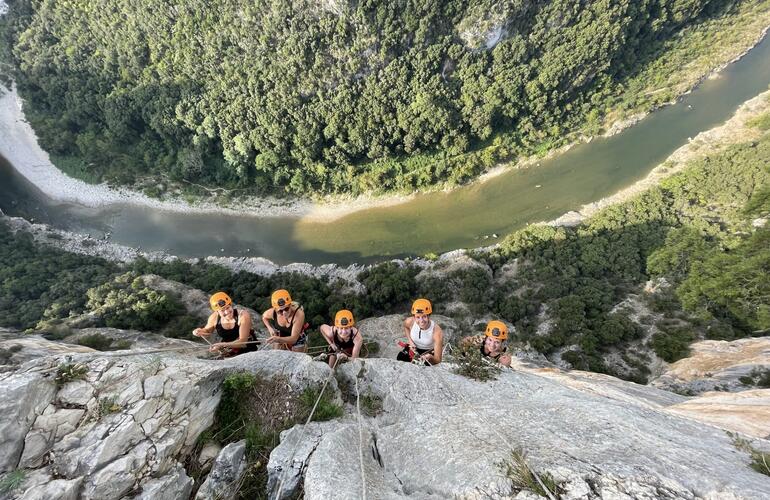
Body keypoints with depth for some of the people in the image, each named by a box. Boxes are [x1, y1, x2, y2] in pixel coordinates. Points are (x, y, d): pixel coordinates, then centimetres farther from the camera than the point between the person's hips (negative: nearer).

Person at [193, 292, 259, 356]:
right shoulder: (214, 318, -9)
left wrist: (223, 345, -33)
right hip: (228, 355, 4)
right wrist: (200, 332, -9)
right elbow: (207, 331, 13)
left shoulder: (243, 315, -21)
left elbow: (243, 341, -23)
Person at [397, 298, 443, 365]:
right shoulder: (409, 322, -25)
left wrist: (430, 358, -49)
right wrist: (410, 341, -9)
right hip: (413, 348, 3)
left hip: (429, 353, -3)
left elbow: (438, 360, -28)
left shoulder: (437, 332, -33)